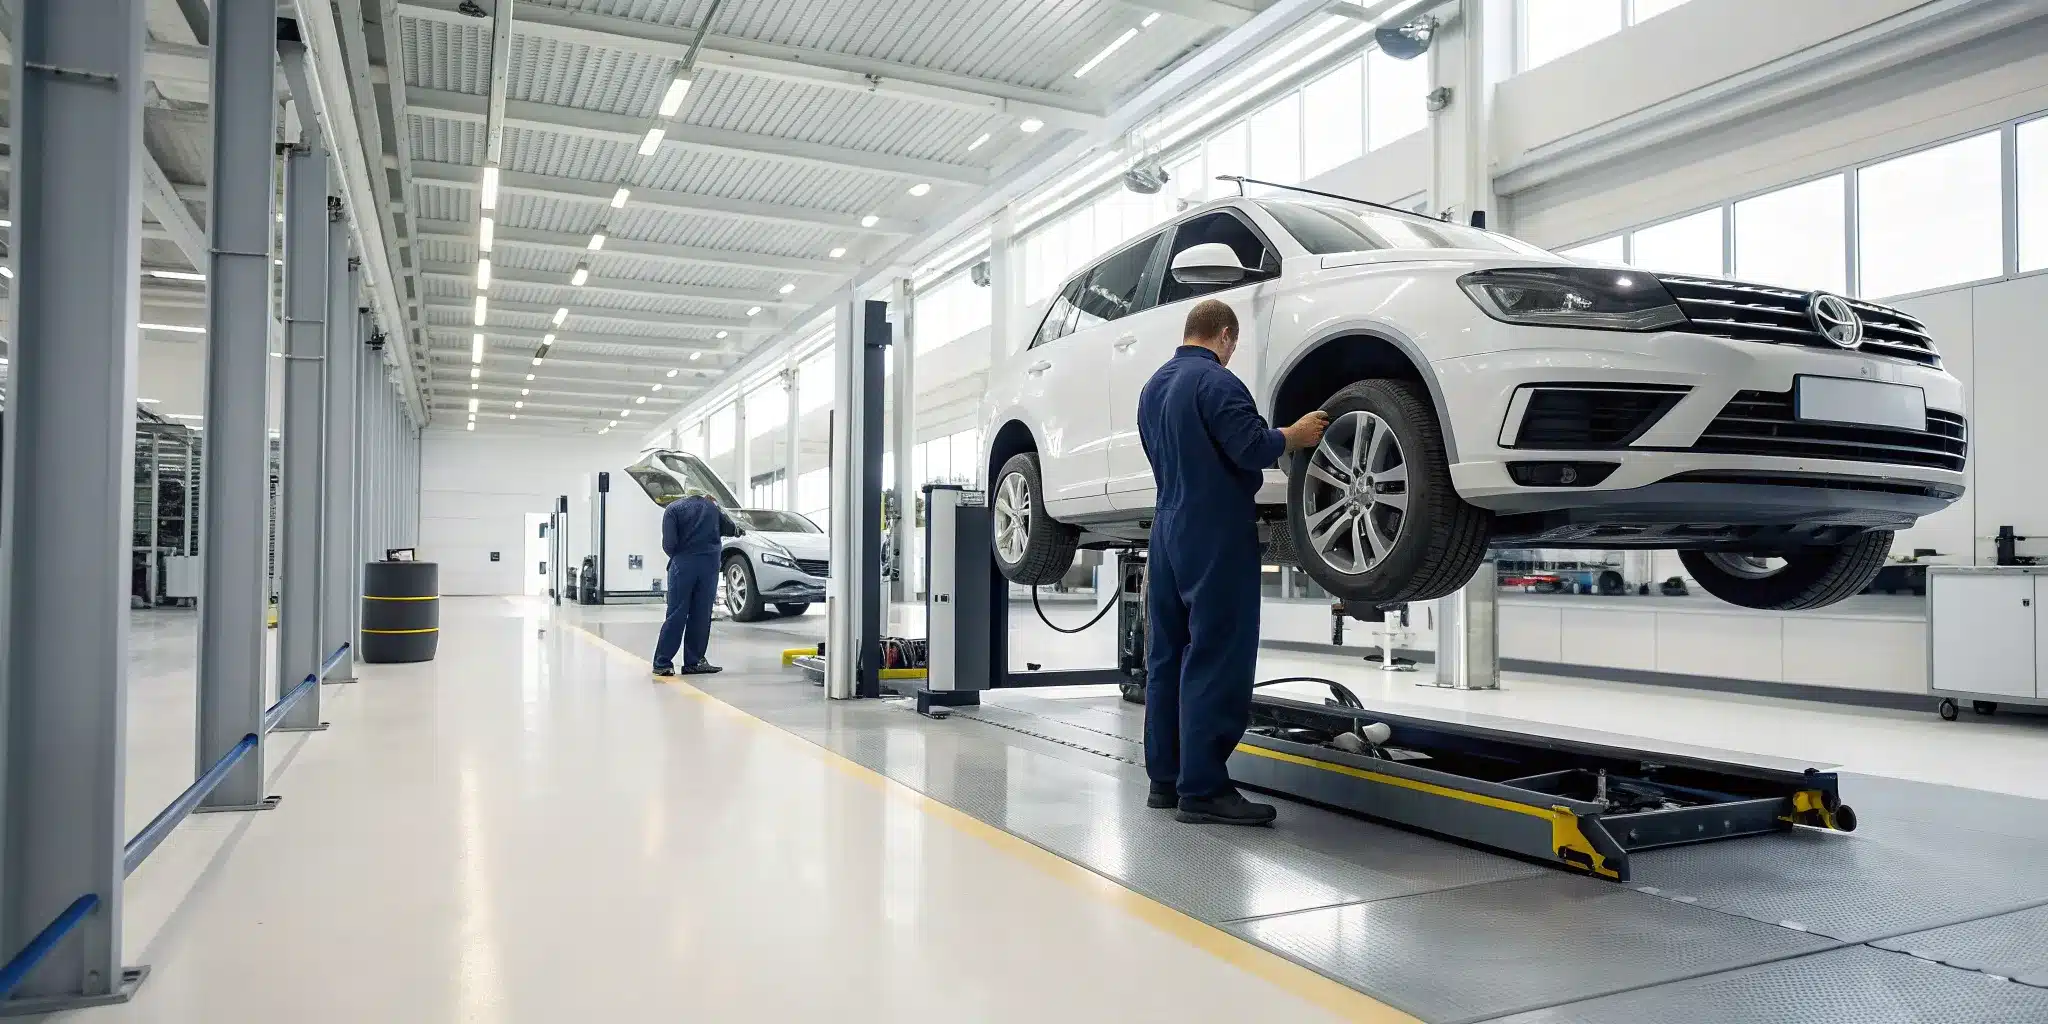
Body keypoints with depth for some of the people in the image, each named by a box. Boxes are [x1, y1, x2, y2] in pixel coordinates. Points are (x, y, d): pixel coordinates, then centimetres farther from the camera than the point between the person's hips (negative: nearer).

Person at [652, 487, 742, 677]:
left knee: (676, 615, 0)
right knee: (701, 616, 6)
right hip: (709, 564, 2)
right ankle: (693, 662, 7)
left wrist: (675, 555, 14)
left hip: (683, 564, -1)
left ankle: (662, 663, -1)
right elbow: (731, 529, 16)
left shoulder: (673, 509, 4)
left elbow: (669, 543, -5)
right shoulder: (712, 507, 12)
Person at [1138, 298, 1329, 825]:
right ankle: (1203, 789, -6)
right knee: (1214, 662, -7)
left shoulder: (1154, 387, 16)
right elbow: (1253, 448, -20)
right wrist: (1296, 435, -2)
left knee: (1168, 658, 10)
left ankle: (1165, 778, 16)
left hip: (1168, 532, 9)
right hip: (1216, 537, -9)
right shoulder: (1215, 381, -12)